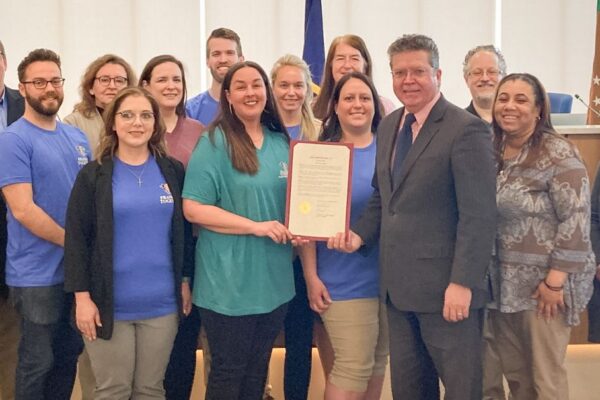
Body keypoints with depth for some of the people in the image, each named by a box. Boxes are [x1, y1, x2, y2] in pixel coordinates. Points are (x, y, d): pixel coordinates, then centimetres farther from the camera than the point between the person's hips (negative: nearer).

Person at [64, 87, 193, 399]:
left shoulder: (173, 171, 4)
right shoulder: (93, 174, -3)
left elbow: (185, 231, 10)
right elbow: (76, 238, -4)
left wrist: (185, 282, 8)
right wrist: (82, 296, -9)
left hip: (161, 302, 2)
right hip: (110, 303, -2)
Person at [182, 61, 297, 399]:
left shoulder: (282, 143, 8)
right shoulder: (215, 142, -9)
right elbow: (193, 208, -16)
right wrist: (255, 226, -21)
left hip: (274, 279, 6)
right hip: (230, 282, -6)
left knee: (258, 370, 18)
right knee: (229, 372, 7)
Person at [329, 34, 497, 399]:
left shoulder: (466, 130, -12)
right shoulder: (389, 126, 12)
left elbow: (478, 216, -17)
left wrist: (462, 284, -20)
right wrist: (360, 235, 2)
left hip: (446, 289, -7)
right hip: (399, 286, 7)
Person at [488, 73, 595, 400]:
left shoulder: (558, 154, -12)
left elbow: (576, 220, -17)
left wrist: (555, 281, -19)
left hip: (545, 283, -6)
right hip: (502, 283, 6)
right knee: (513, 374, 13)